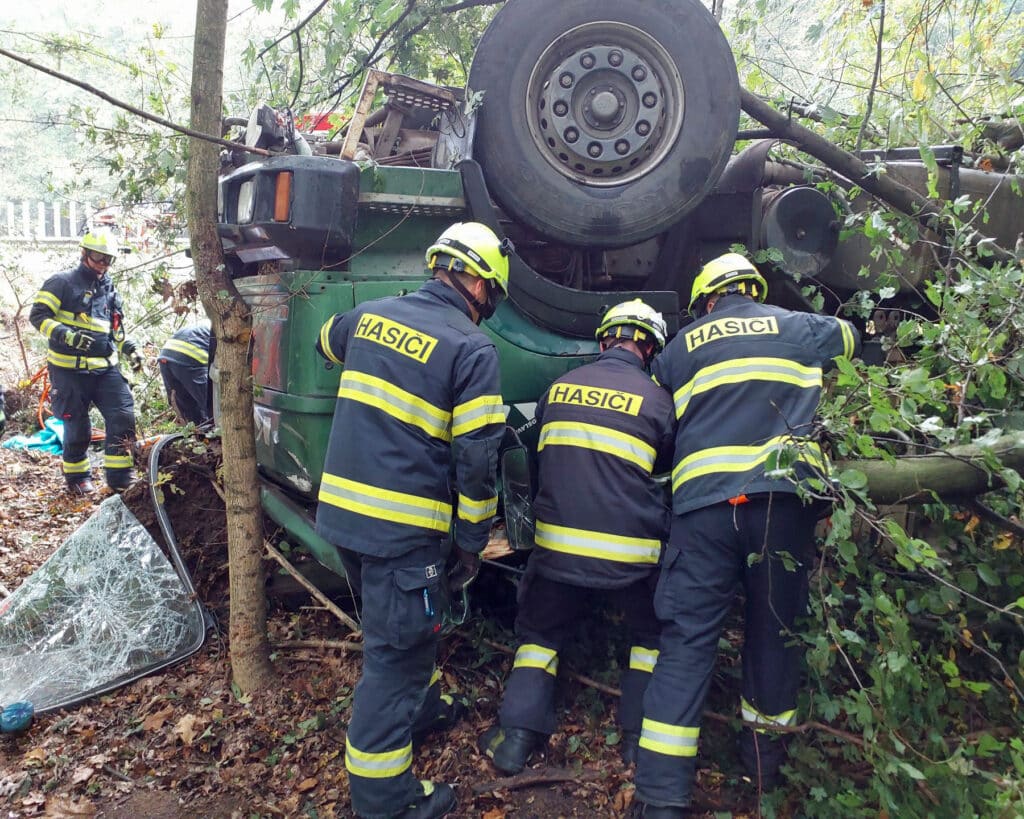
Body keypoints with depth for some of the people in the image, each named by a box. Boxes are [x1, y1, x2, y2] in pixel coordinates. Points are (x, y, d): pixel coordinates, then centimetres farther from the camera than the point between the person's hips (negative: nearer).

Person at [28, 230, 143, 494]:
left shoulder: (109, 290, 16)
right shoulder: (62, 283, -3)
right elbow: (38, 316, -10)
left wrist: (129, 348, 7)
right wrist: (66, 335, -25)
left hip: (105, 368, 5)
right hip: (70, 369, -5)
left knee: (123, 417, -8)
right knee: (77, 426, 3)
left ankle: (120, 477, 0)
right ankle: (76, 476, 24)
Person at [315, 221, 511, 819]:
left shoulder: (371, 314, 8)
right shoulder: (473, 349, -12)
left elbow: (328, 341, 32)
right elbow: (478, 458, -15)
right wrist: (473, 539, -3)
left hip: (340, 510, 7)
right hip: (401, 525, -7)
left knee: (393, 630, 27)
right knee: (397, 650, 5)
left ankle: (415, 706, 50)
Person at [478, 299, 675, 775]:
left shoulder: (558, 388, 4)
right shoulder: (655, 400, -5)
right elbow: (668, 476, 9)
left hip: (558, 547, 2)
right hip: (632, 554, -2)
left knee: (539, 634, 23)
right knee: (651, 636, 25)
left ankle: (515, 738, 14)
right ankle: (641, 737, 22)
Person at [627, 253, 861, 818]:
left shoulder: (681, 346, 16)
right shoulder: (798, 328, 17)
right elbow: (851, 336, 37)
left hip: (702, 501, 0)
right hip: (783, 497, 1)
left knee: (686, 638, 0)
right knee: (774, 628, 16)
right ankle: (764, 752, 33)